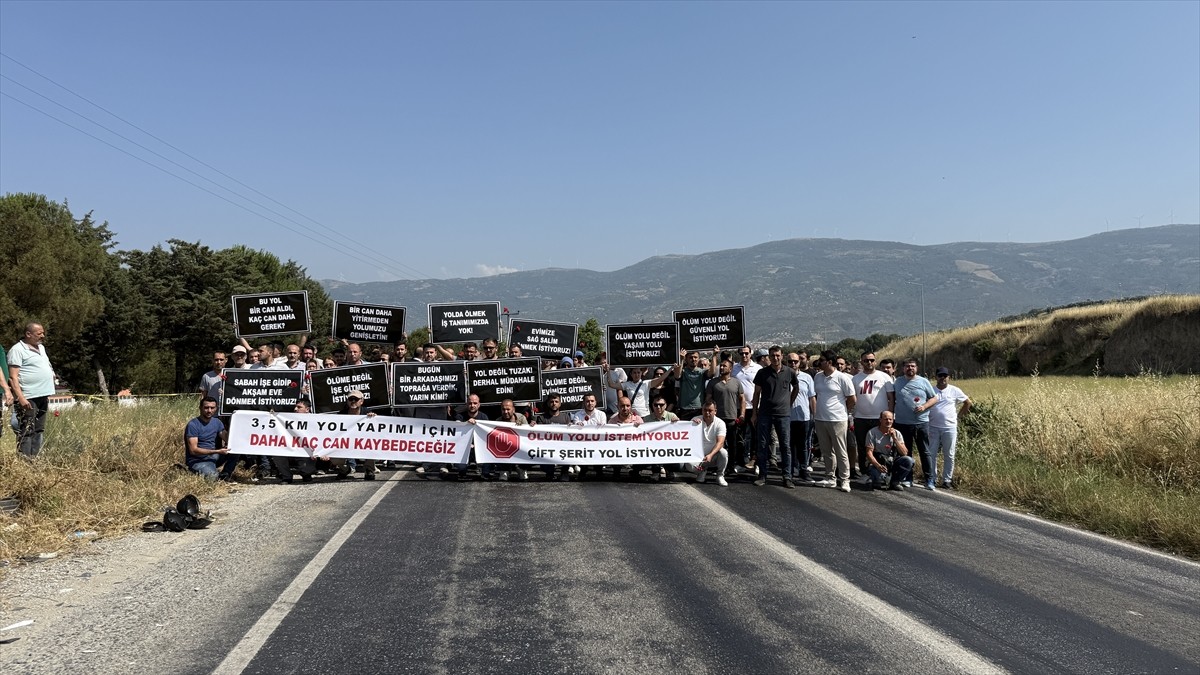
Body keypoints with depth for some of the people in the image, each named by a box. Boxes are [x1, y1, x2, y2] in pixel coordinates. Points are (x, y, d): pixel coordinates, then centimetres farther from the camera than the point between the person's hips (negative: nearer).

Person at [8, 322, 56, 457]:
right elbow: (13, 377, -14)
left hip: (42, 396, 9)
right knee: (26, 431, -8)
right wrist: (21, 397, -22)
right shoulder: (18, 350, -9)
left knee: (39, 430, 12)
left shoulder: (41, 347, 17)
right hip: (28, 398, -9)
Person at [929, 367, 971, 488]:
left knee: (949, 455, 4)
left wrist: (959, 414, 7)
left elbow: (968, 402, 13)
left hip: (949, 427, -1)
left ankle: (947, 479, 12)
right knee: (931, 454, 3)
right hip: (933, 427, 1)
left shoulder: (954, 391, 3)